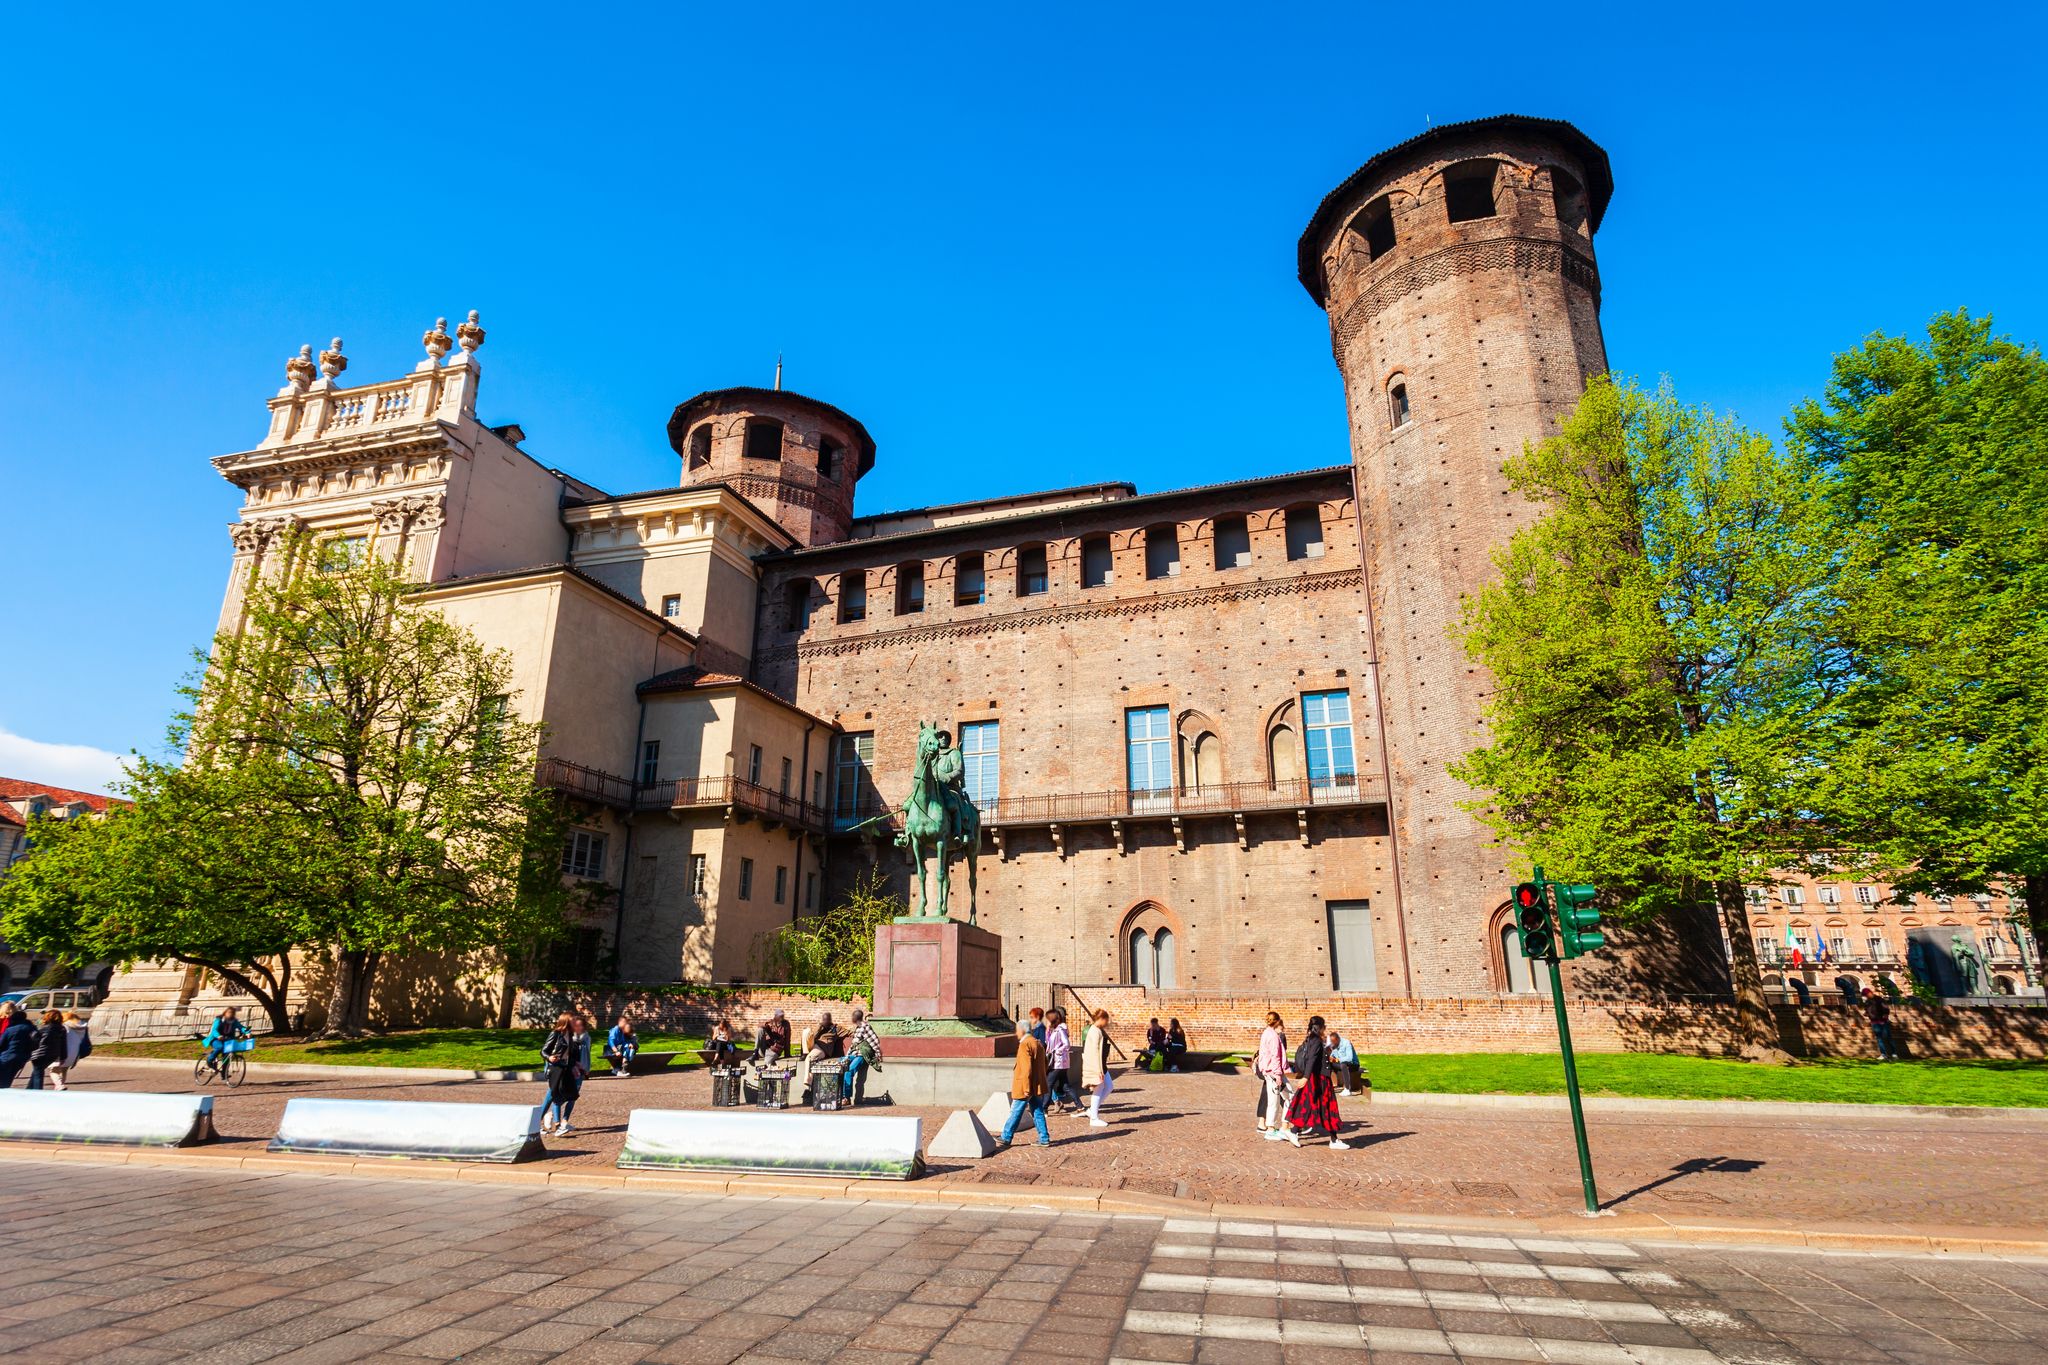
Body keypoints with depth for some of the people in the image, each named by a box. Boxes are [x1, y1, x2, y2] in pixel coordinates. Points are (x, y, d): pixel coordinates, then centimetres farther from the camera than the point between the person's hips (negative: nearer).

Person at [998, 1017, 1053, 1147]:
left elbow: (1026, 1068, -21)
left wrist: (1026, 1088, -19)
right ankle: (1044, 1139, 9)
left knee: (1015, 1113, 3)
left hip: (1024, 1087, -8)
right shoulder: (1039, 1043, 11)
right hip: (1039, 1086, 8)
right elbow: (1042, 1065, 17)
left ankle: (1006, 1138, 12)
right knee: (1038, 1113, 10)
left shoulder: (1025, 1045, -16)